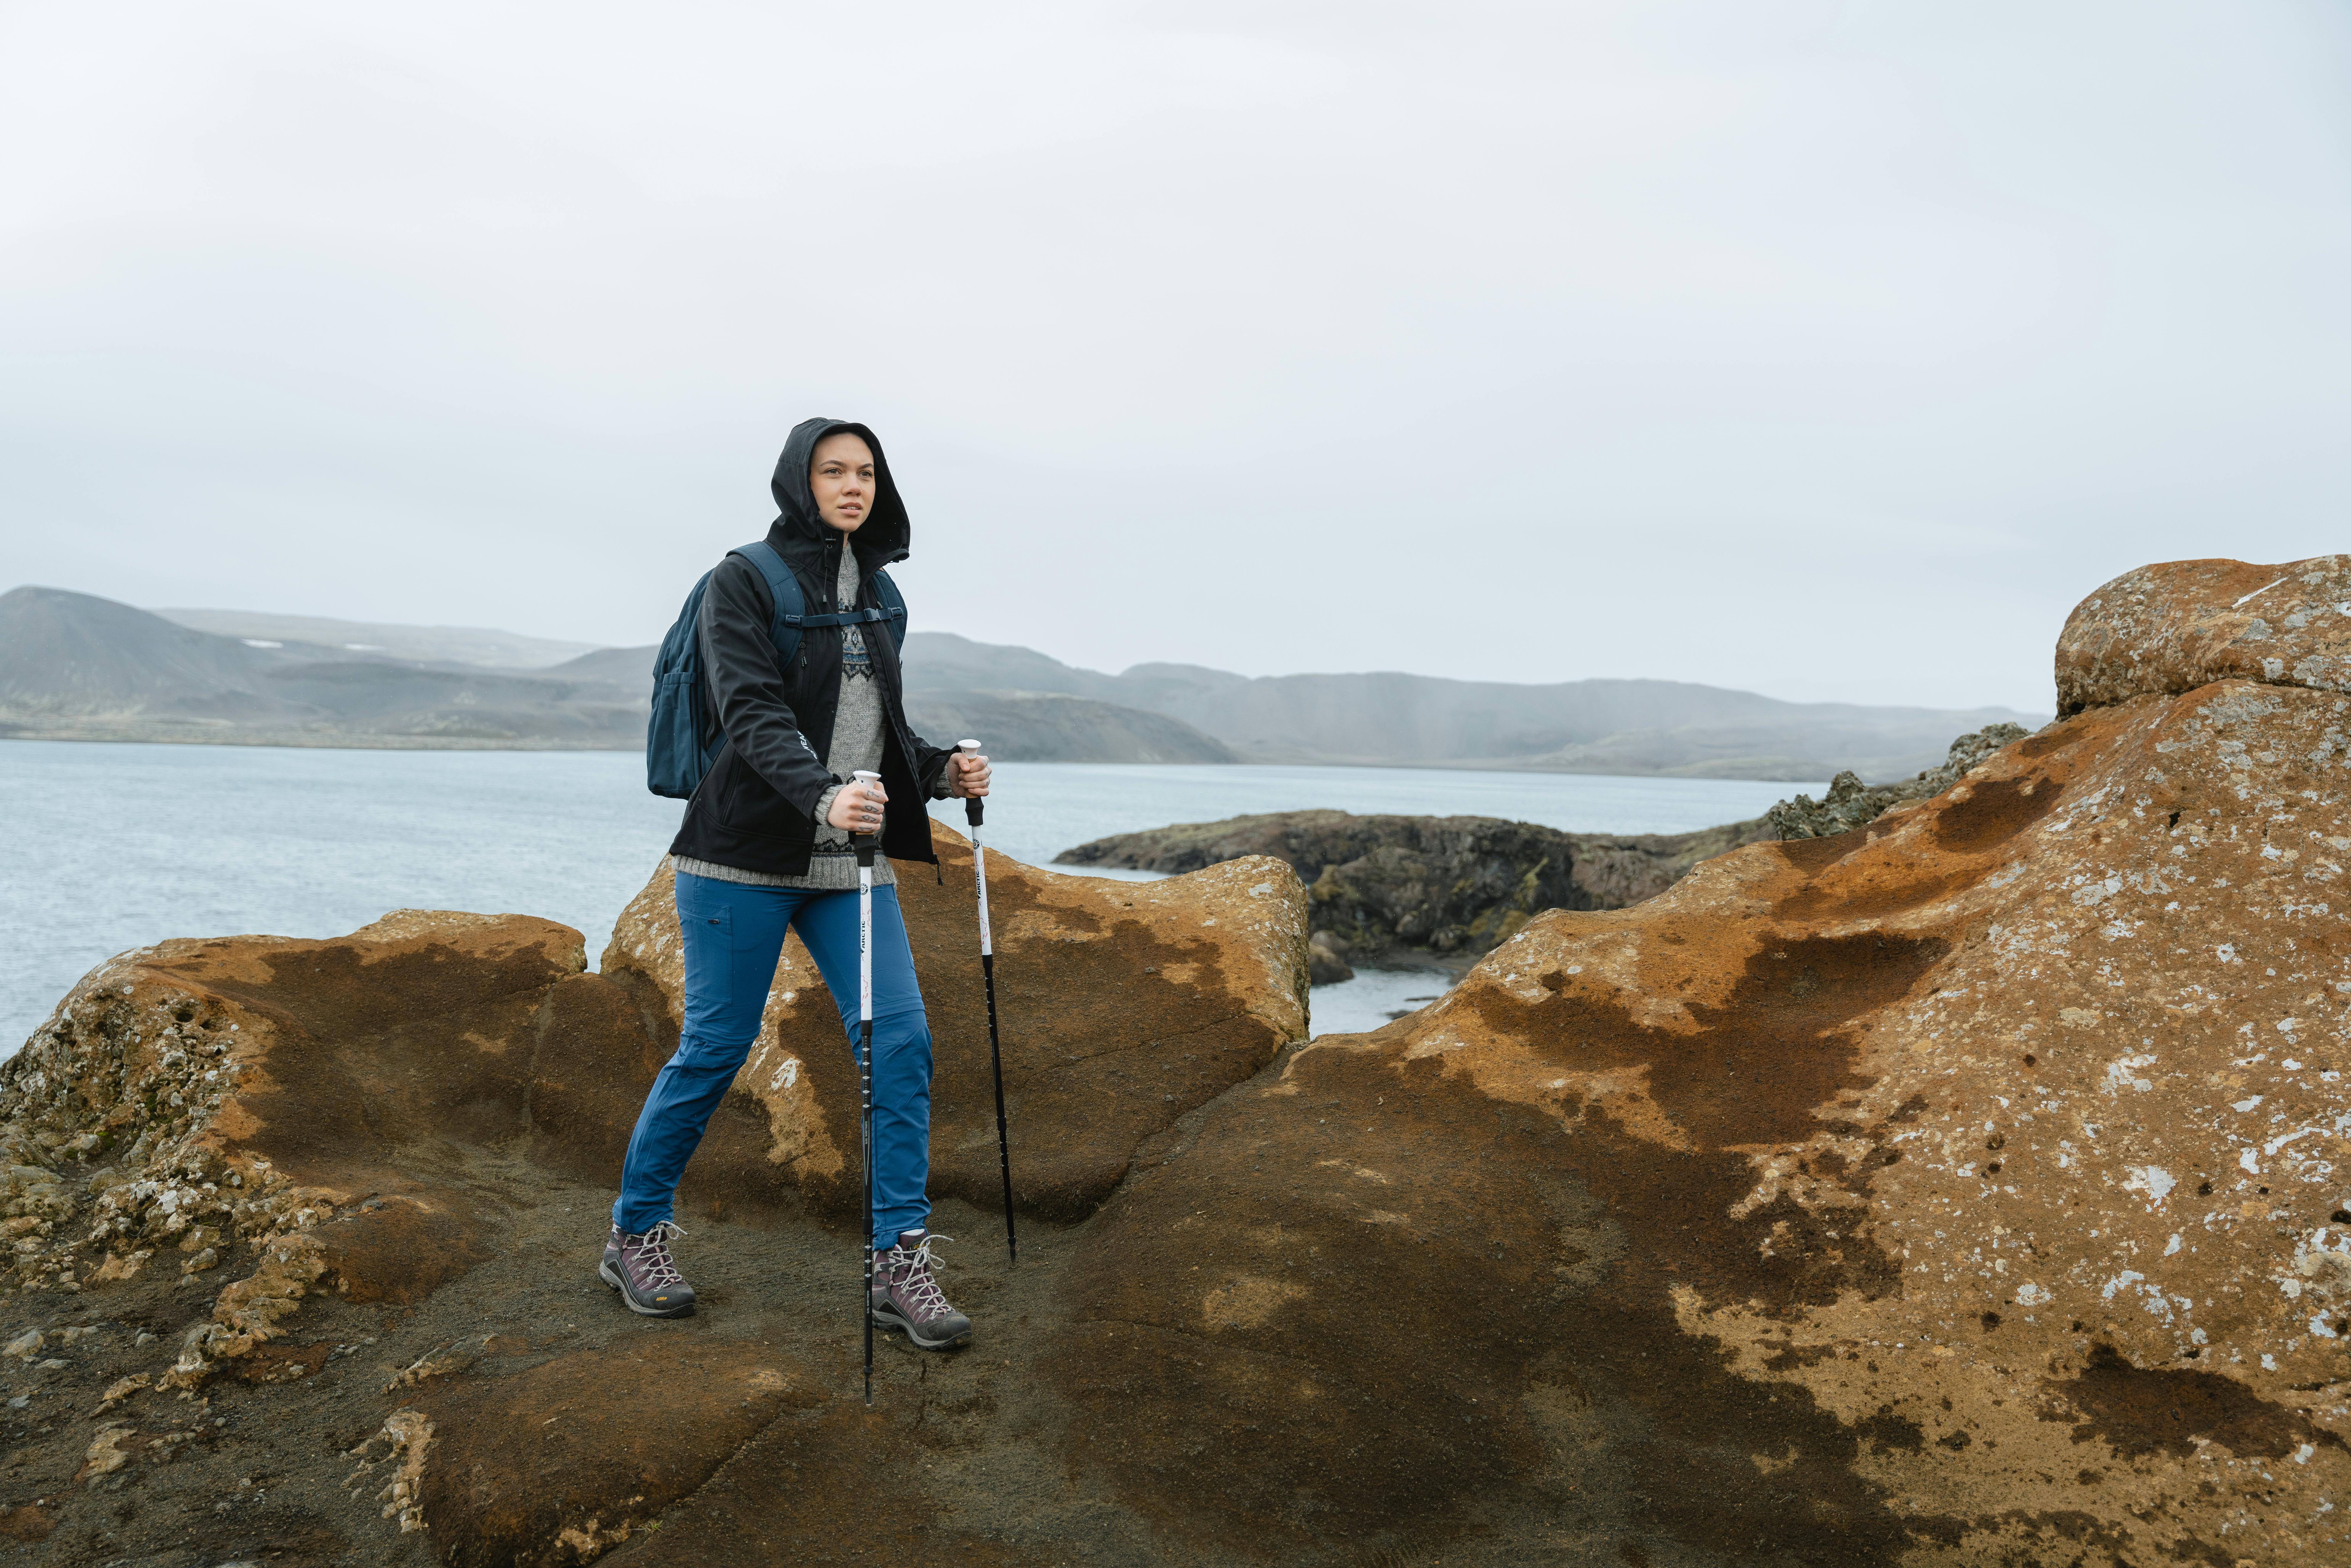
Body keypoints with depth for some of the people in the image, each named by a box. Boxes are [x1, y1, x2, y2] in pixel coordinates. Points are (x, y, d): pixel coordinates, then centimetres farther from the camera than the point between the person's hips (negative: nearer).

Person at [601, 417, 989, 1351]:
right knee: (714, 1049, 2)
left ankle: (900, 1263, 3)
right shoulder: (743, 582, -5)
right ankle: (636, 1234, 25)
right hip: (747, 856, -5)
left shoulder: (878, 596, 13)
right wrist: (823, 795, -36)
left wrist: (941, 773, 1)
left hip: (852, 861, 5)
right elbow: (752, 712, -19)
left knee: (901, 1043, -5)